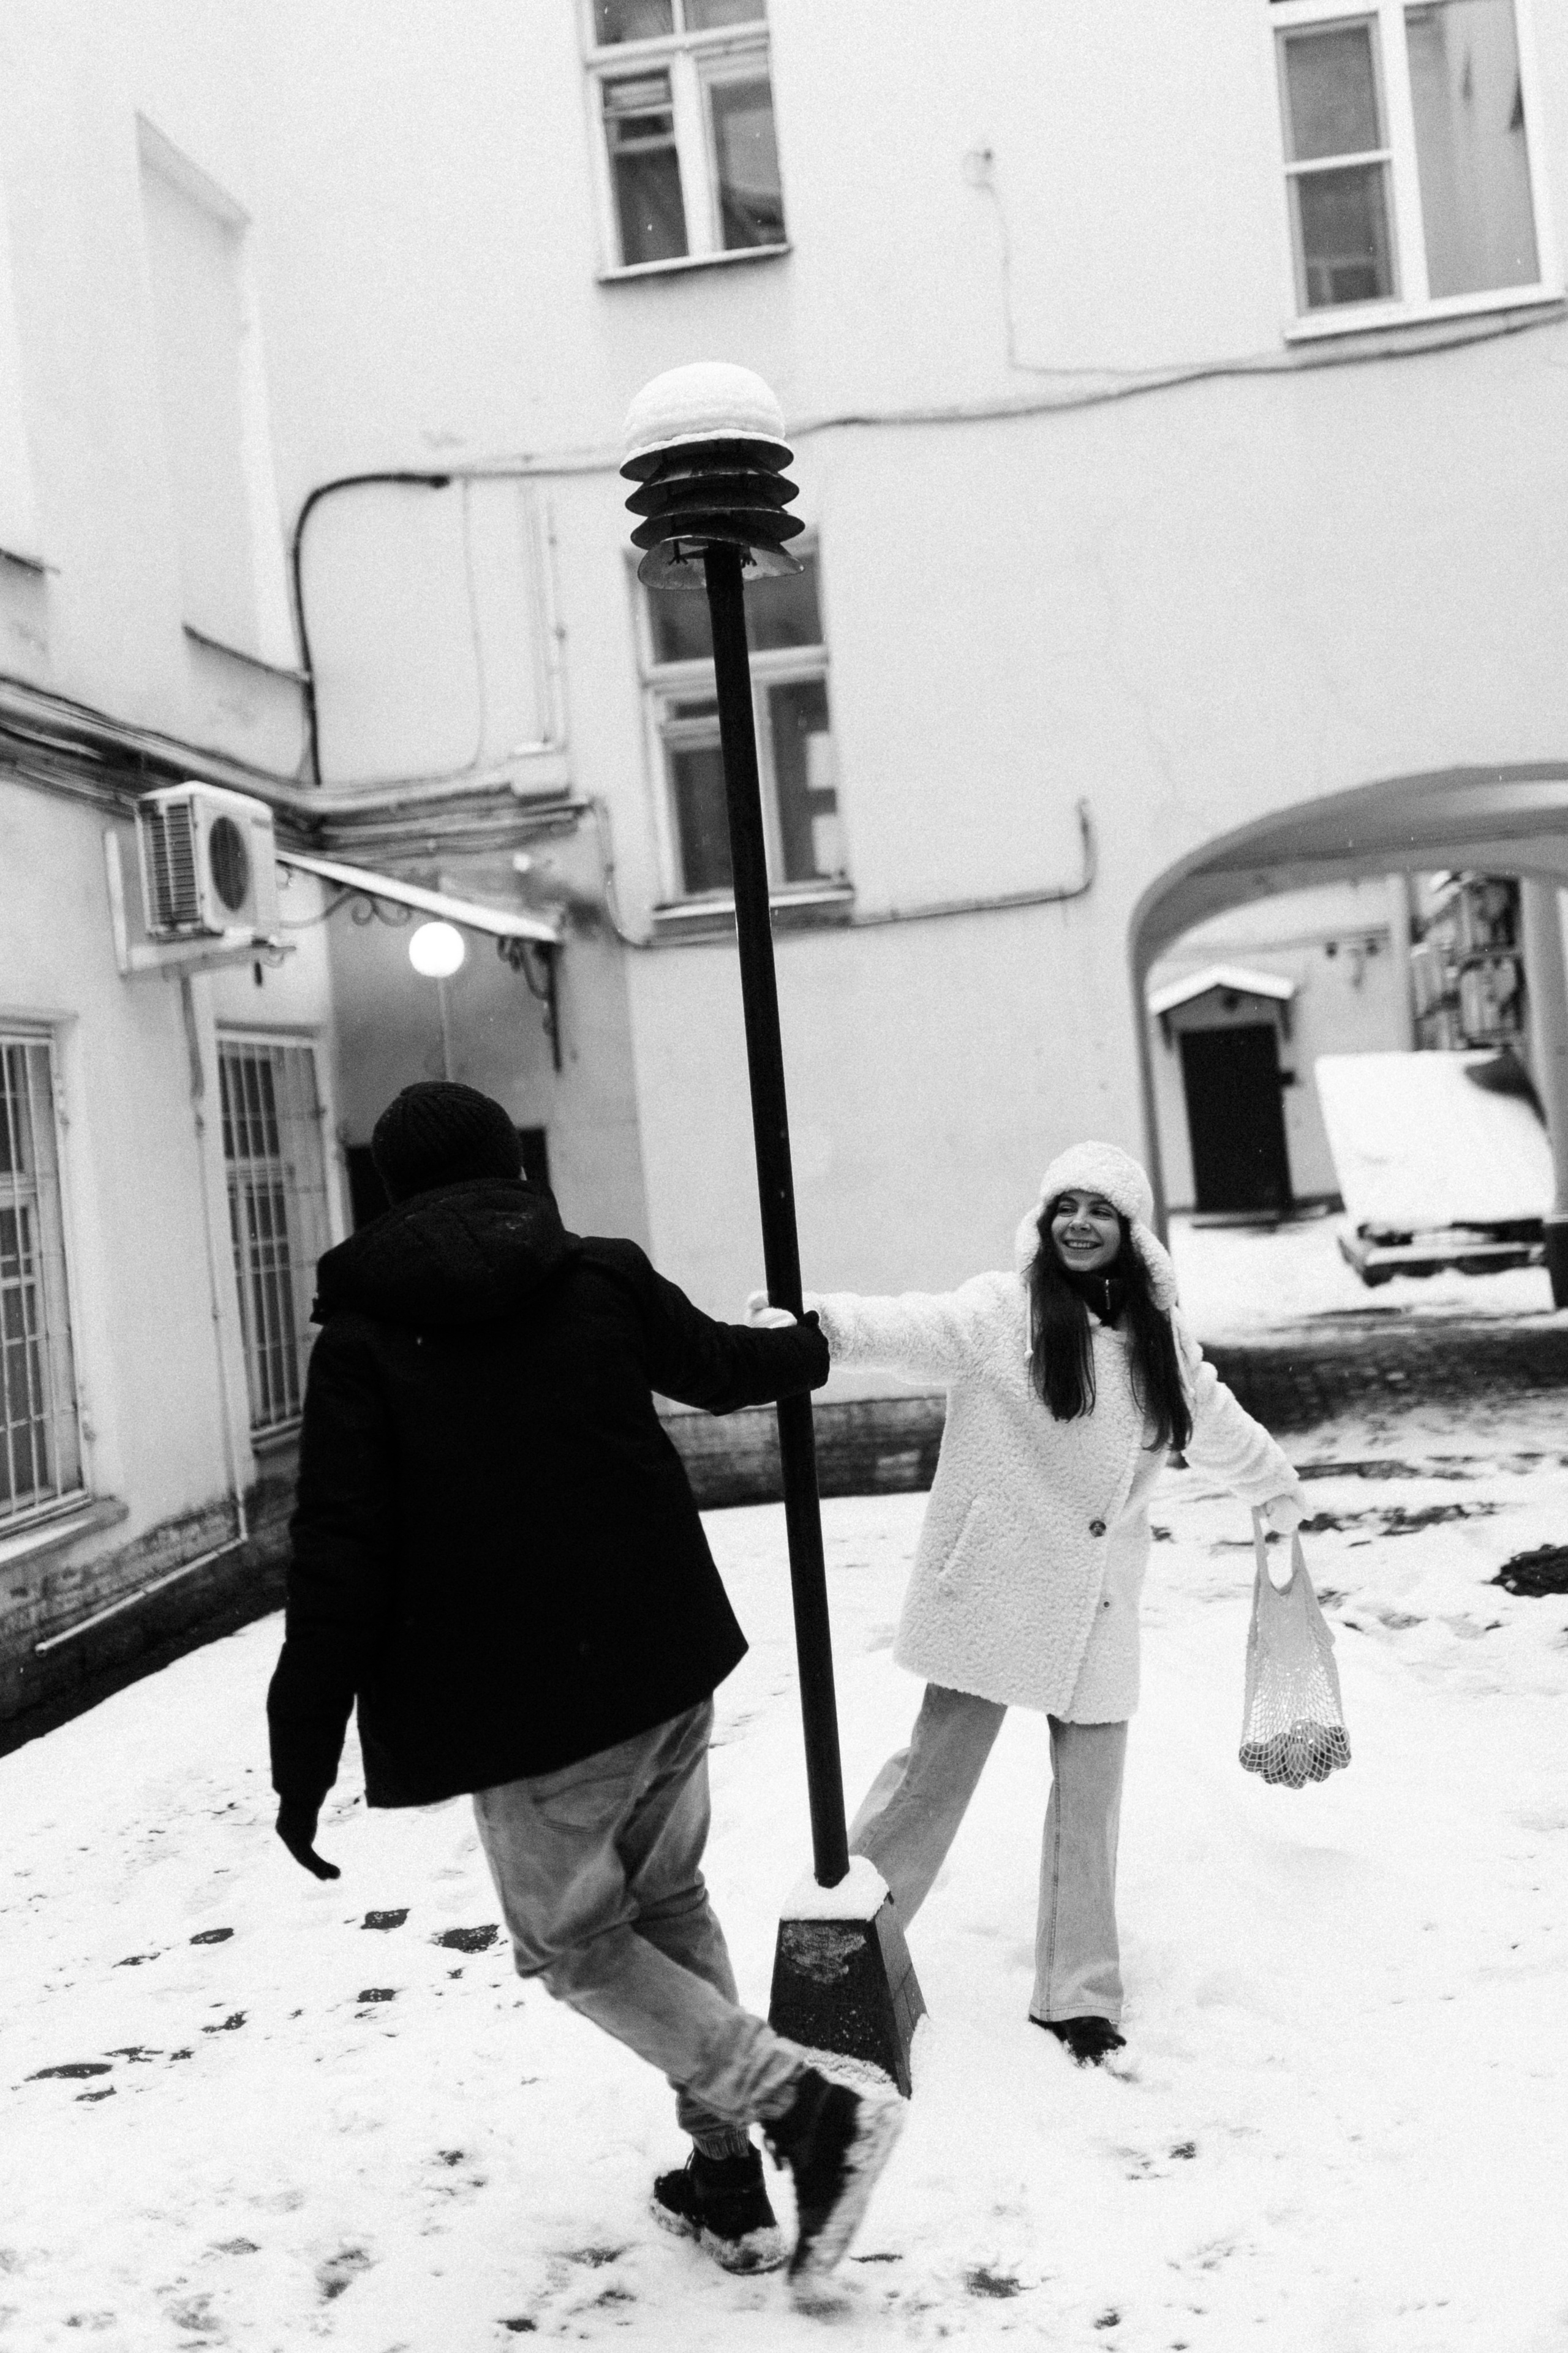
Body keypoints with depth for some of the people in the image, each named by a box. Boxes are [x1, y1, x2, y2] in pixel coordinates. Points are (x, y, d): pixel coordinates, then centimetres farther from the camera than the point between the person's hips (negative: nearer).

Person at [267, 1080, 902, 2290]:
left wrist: (305, 1755, -6)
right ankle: (727, 2174, 27)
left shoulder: (362, 1339, -6)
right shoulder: (602, 1279, 2)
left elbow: (338, 1562, -11)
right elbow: (720, 1366, 21)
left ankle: (815, 2109, -1)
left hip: (520, 1706, -4)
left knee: (575, 1940, 12)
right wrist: (811, 1347, 43)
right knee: (671, 1905, 22)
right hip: (669, 1664, 5)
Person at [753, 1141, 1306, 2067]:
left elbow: (1216, 1421, 25)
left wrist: (1281, 1490, 40)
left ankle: (1079, 1994, 21)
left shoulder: (1161, 1335, 8)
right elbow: (912, 1329, -27)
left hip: (1098, 1602, 4)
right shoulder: (1002, 1311, -9)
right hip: (993, 1591, -4)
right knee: (936, 1768, 0)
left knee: (1091, 1791, 8)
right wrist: (822, 1321, -47)